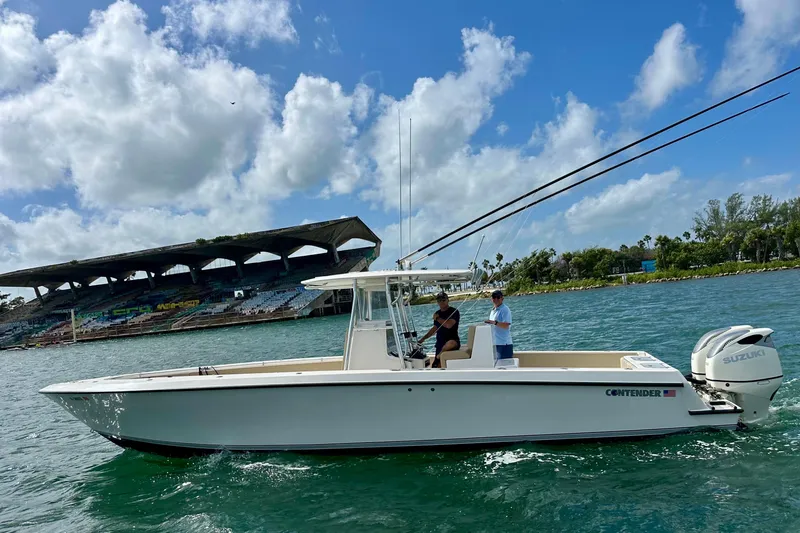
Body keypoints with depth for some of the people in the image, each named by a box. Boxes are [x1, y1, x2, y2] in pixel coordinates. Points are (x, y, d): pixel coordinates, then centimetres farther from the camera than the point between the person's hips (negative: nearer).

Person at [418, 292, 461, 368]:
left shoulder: (454, 312, -7)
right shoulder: (437, 313, 15)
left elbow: (449, 325, -23)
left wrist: (437, 318, -8)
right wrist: (423, 338, 24)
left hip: (453, 341, -7)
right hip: (440, 344, 7)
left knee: (449, 344, -39)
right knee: (435, 366, -2)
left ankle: (439, 356, -16)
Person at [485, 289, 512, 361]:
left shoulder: (505, 309, -9)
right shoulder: (492, 310, 17)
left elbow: (506, 325, -20)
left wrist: (494, 322, -30)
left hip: (504, 344, -8)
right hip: (494, 343, 8)